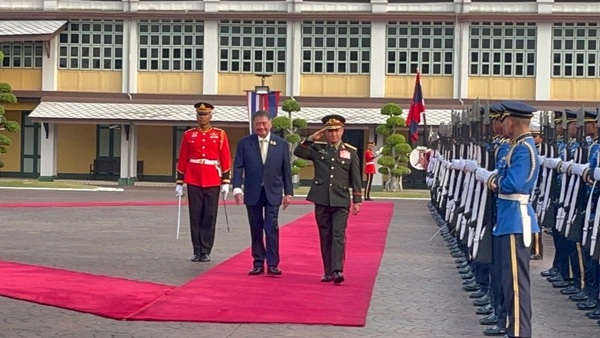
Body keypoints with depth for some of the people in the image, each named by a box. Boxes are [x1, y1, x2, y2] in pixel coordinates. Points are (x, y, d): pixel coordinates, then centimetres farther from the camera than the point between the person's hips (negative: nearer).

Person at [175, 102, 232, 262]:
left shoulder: (220, 134, 3)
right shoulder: (189, 134, 6)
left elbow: (225, 159, 2)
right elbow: (182, 159, 7)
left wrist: (225, 182, -3)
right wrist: (179, 182, 5)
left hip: (212, 181, -1)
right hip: (193, 181, 1)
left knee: (209, 217, 1)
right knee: (195, 217, 3)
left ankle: (206, 251, 8)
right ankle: (197, 251, 10)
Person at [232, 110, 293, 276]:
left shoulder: (281, 144, 3)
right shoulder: (244, 143, 2)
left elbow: (286, 169, 5)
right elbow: (238, 166, -1)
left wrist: (288, 192, 1)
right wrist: (237, 188, -13)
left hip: (272, 192, -1)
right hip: (253, 192, 1)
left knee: (271, 228, -8)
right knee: (256, 229, 7)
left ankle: (272, 264, -3)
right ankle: (258, 263, 14)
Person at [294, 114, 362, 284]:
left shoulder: (350, 151, 5)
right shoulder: (318, 148, 7)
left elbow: (355, 178, 6)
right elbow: (298, 152, -3)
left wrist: (357, 200, 1)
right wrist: (311, 139, -10)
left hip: (341, 201, -2)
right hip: (321, 200, 2)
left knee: (338, 236, -12)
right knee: (325, 237, 6)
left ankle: (338, 270, -19)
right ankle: (328, 272, 12)